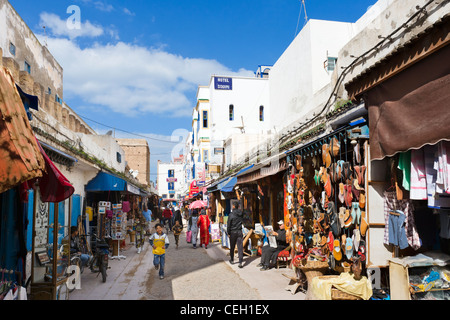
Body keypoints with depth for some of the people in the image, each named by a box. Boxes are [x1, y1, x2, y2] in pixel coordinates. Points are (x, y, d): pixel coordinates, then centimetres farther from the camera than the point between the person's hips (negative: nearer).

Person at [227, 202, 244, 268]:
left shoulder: (231, 214, -12)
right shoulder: (241, 214, -1)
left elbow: (228, 224, -8)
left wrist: (228, 233, 0)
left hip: (233, 232, -2)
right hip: (239, 232, 2)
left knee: (232, 247, 14)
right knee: (240, 247, 0)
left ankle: (232, 260, 27)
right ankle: (240, 262, -7)